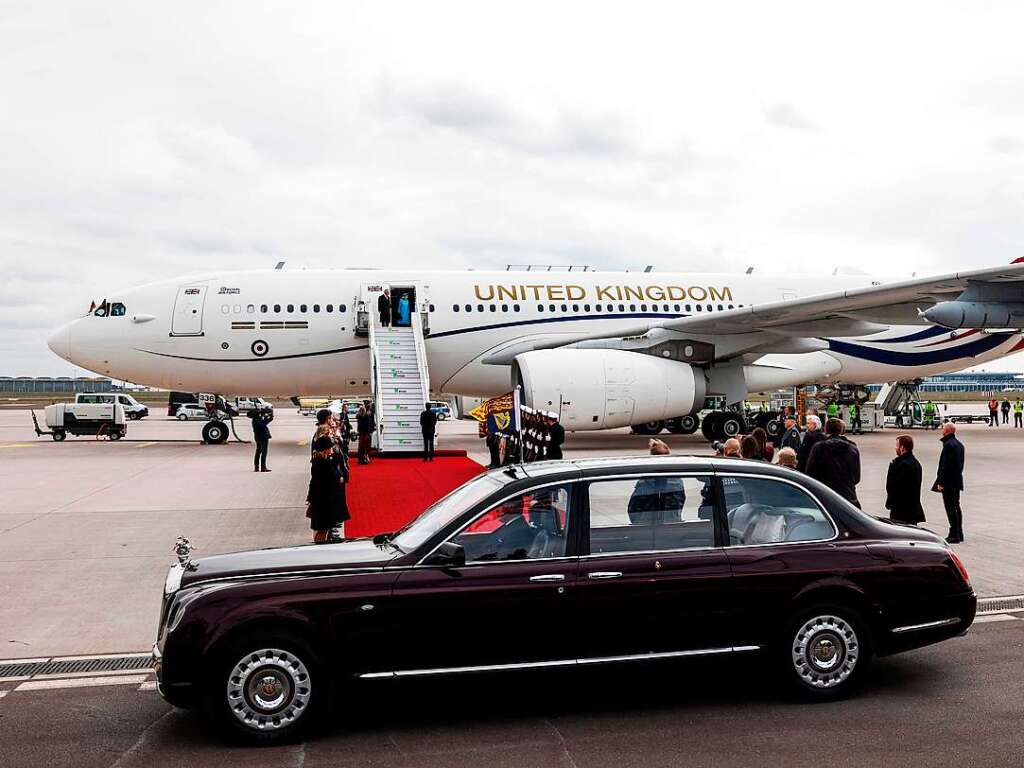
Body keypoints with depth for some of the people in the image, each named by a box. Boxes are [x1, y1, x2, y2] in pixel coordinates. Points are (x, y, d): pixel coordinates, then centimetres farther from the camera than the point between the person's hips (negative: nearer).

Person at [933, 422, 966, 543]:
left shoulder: (948, 445, -19)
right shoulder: (959, 444, 13)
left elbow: (945, 465, -22)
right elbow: (960, 463, 17)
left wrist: (940, 482, -19)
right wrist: (958, 476, 20)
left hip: (948, 482, -10)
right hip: (957, 481, 10)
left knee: (950, 507, -6)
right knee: (956, 506, 16)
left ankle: (954, 535, -5)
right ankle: (959, 533, 22)